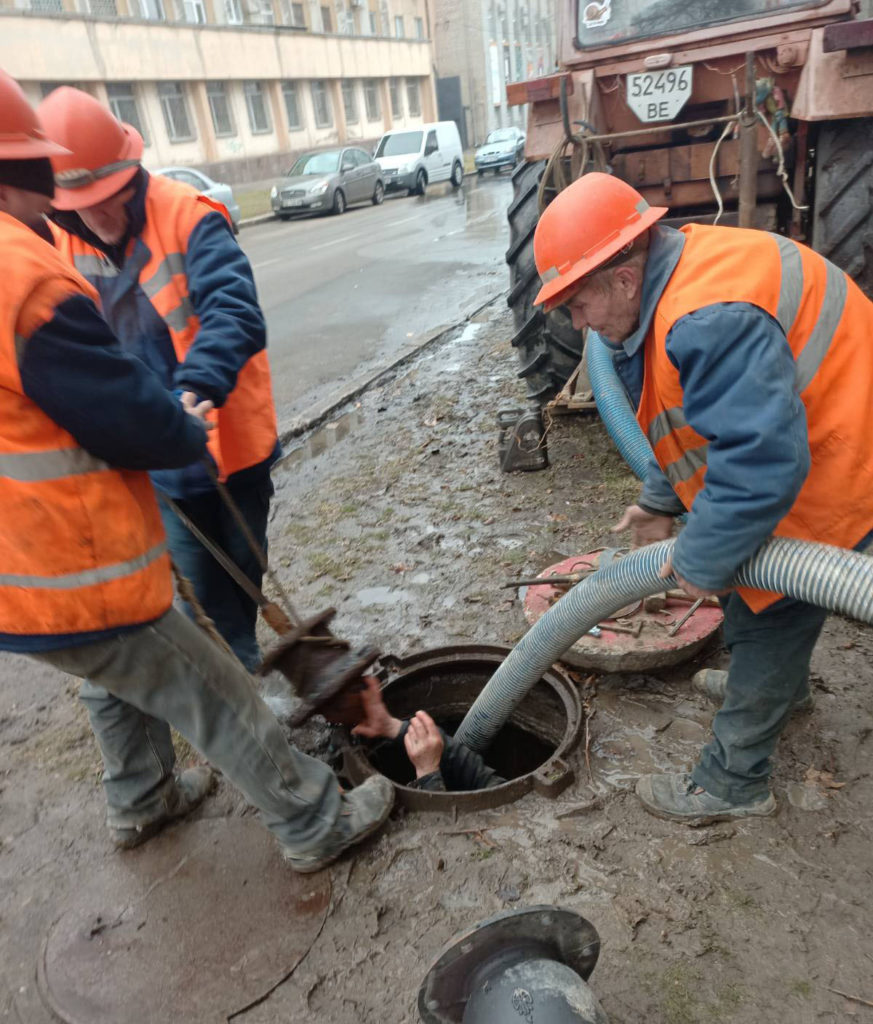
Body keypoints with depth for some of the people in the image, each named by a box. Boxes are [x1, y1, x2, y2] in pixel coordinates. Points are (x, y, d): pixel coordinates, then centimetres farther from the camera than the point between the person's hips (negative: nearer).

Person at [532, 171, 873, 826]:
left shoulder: (711, 320, -35)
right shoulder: (678, 275, 1)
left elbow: (764, 460, -37)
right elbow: (699, 413, 12)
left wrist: (704, 560, -24)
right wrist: (661, 502, 11)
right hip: (795, 448, 10)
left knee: (766, 616, 0)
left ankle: (733, 782, 18)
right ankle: (778, 686, 52)